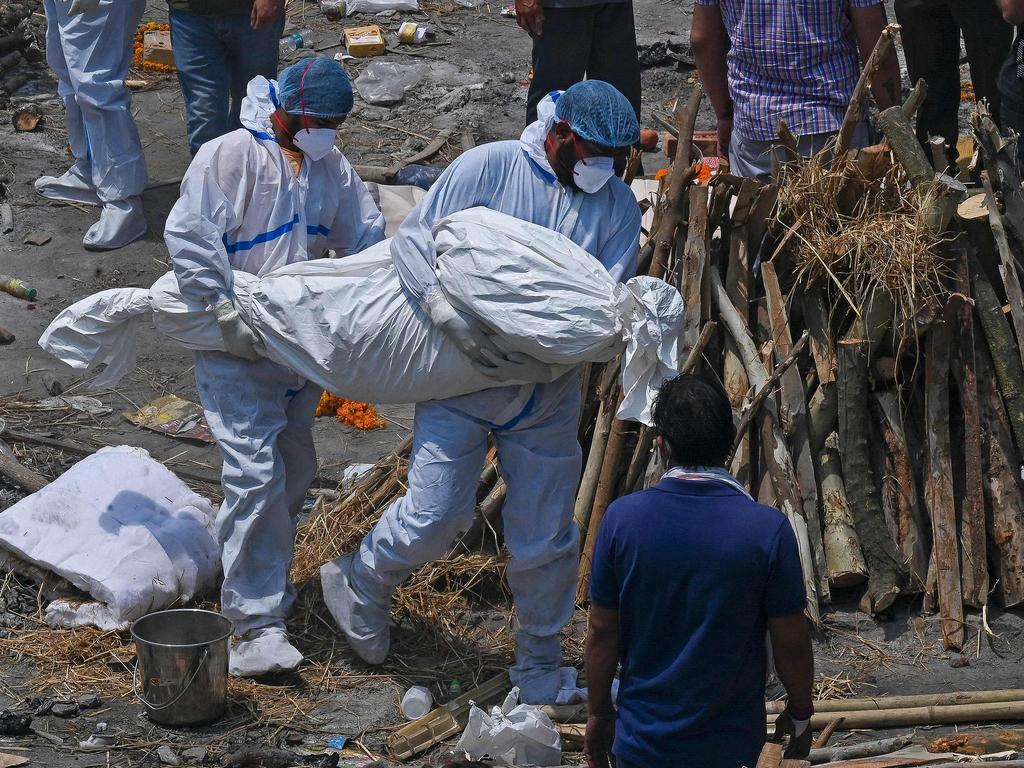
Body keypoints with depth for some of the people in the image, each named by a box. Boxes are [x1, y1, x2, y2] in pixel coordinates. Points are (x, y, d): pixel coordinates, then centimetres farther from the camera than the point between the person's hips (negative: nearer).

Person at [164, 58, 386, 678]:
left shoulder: (330, 166, 6)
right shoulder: (231, 156, -15)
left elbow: (367, 236, 12)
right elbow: (188, 236, -21)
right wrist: (228, 313, -24)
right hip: (237, 348, -7)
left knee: (296, 468, 16)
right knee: (257, 475, -15)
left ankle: (264, 575, 37)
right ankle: (260, 624, -14)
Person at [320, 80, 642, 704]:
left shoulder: (618, 205, 0)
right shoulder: (490, 168, -9)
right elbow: (412, 239, -10)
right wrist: (450, 312, -26)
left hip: (549, 393, 3)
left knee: (545, 536, 7)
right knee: (434, 518, -7)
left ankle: (541, 662, 28)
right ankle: (361, 583, 25)